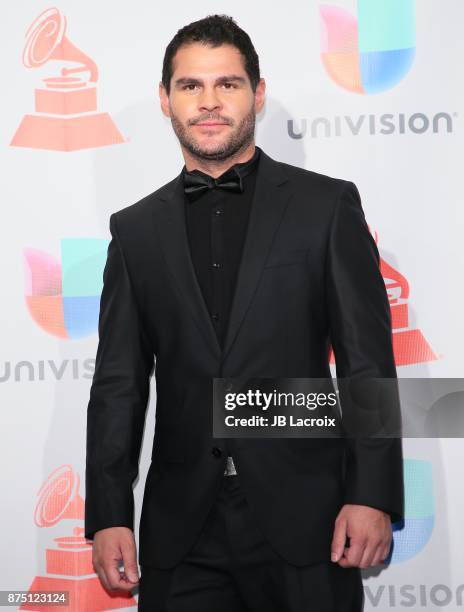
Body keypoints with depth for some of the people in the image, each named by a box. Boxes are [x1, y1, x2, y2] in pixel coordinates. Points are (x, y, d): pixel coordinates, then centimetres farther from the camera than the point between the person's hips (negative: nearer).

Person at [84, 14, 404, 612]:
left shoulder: (328, 205, 2)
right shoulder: (136, 230, 9)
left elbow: (368, 363, -2)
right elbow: (119, 383, 8)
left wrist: (373, 496, -9)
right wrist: (108, 516, 1)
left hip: (304, 517, -2)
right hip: (180, 525, 2)